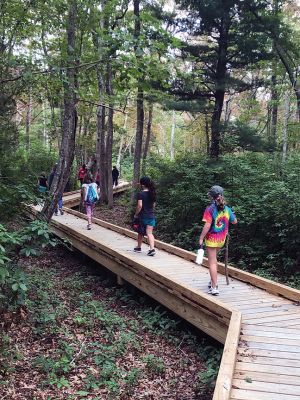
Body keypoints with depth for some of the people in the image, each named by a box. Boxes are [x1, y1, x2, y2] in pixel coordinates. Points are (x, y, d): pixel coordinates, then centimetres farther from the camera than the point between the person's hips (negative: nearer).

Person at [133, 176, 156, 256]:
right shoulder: (152, 193, 5)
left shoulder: (141, 194, -14)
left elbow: (140, 205, -22)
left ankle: (139, 247, 32)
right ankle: (152, 249, -15)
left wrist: (136, 214, -10)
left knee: (140, 233, 15)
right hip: (151, 216, 4)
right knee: (149, 233, 0)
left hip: (142, 216, -4)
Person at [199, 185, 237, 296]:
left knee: (212, 263, 0)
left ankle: (214, 287, -1)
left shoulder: (210, 209, -17)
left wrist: (201, 238, -14)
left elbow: (207, 226, -21)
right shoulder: (227, 209, -1)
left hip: (211, 239, -6)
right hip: (221, 239, 6)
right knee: (214, 259, 25)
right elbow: (235, 222, 13)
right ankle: (213, 281, 34)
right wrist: (233, 215, 33)